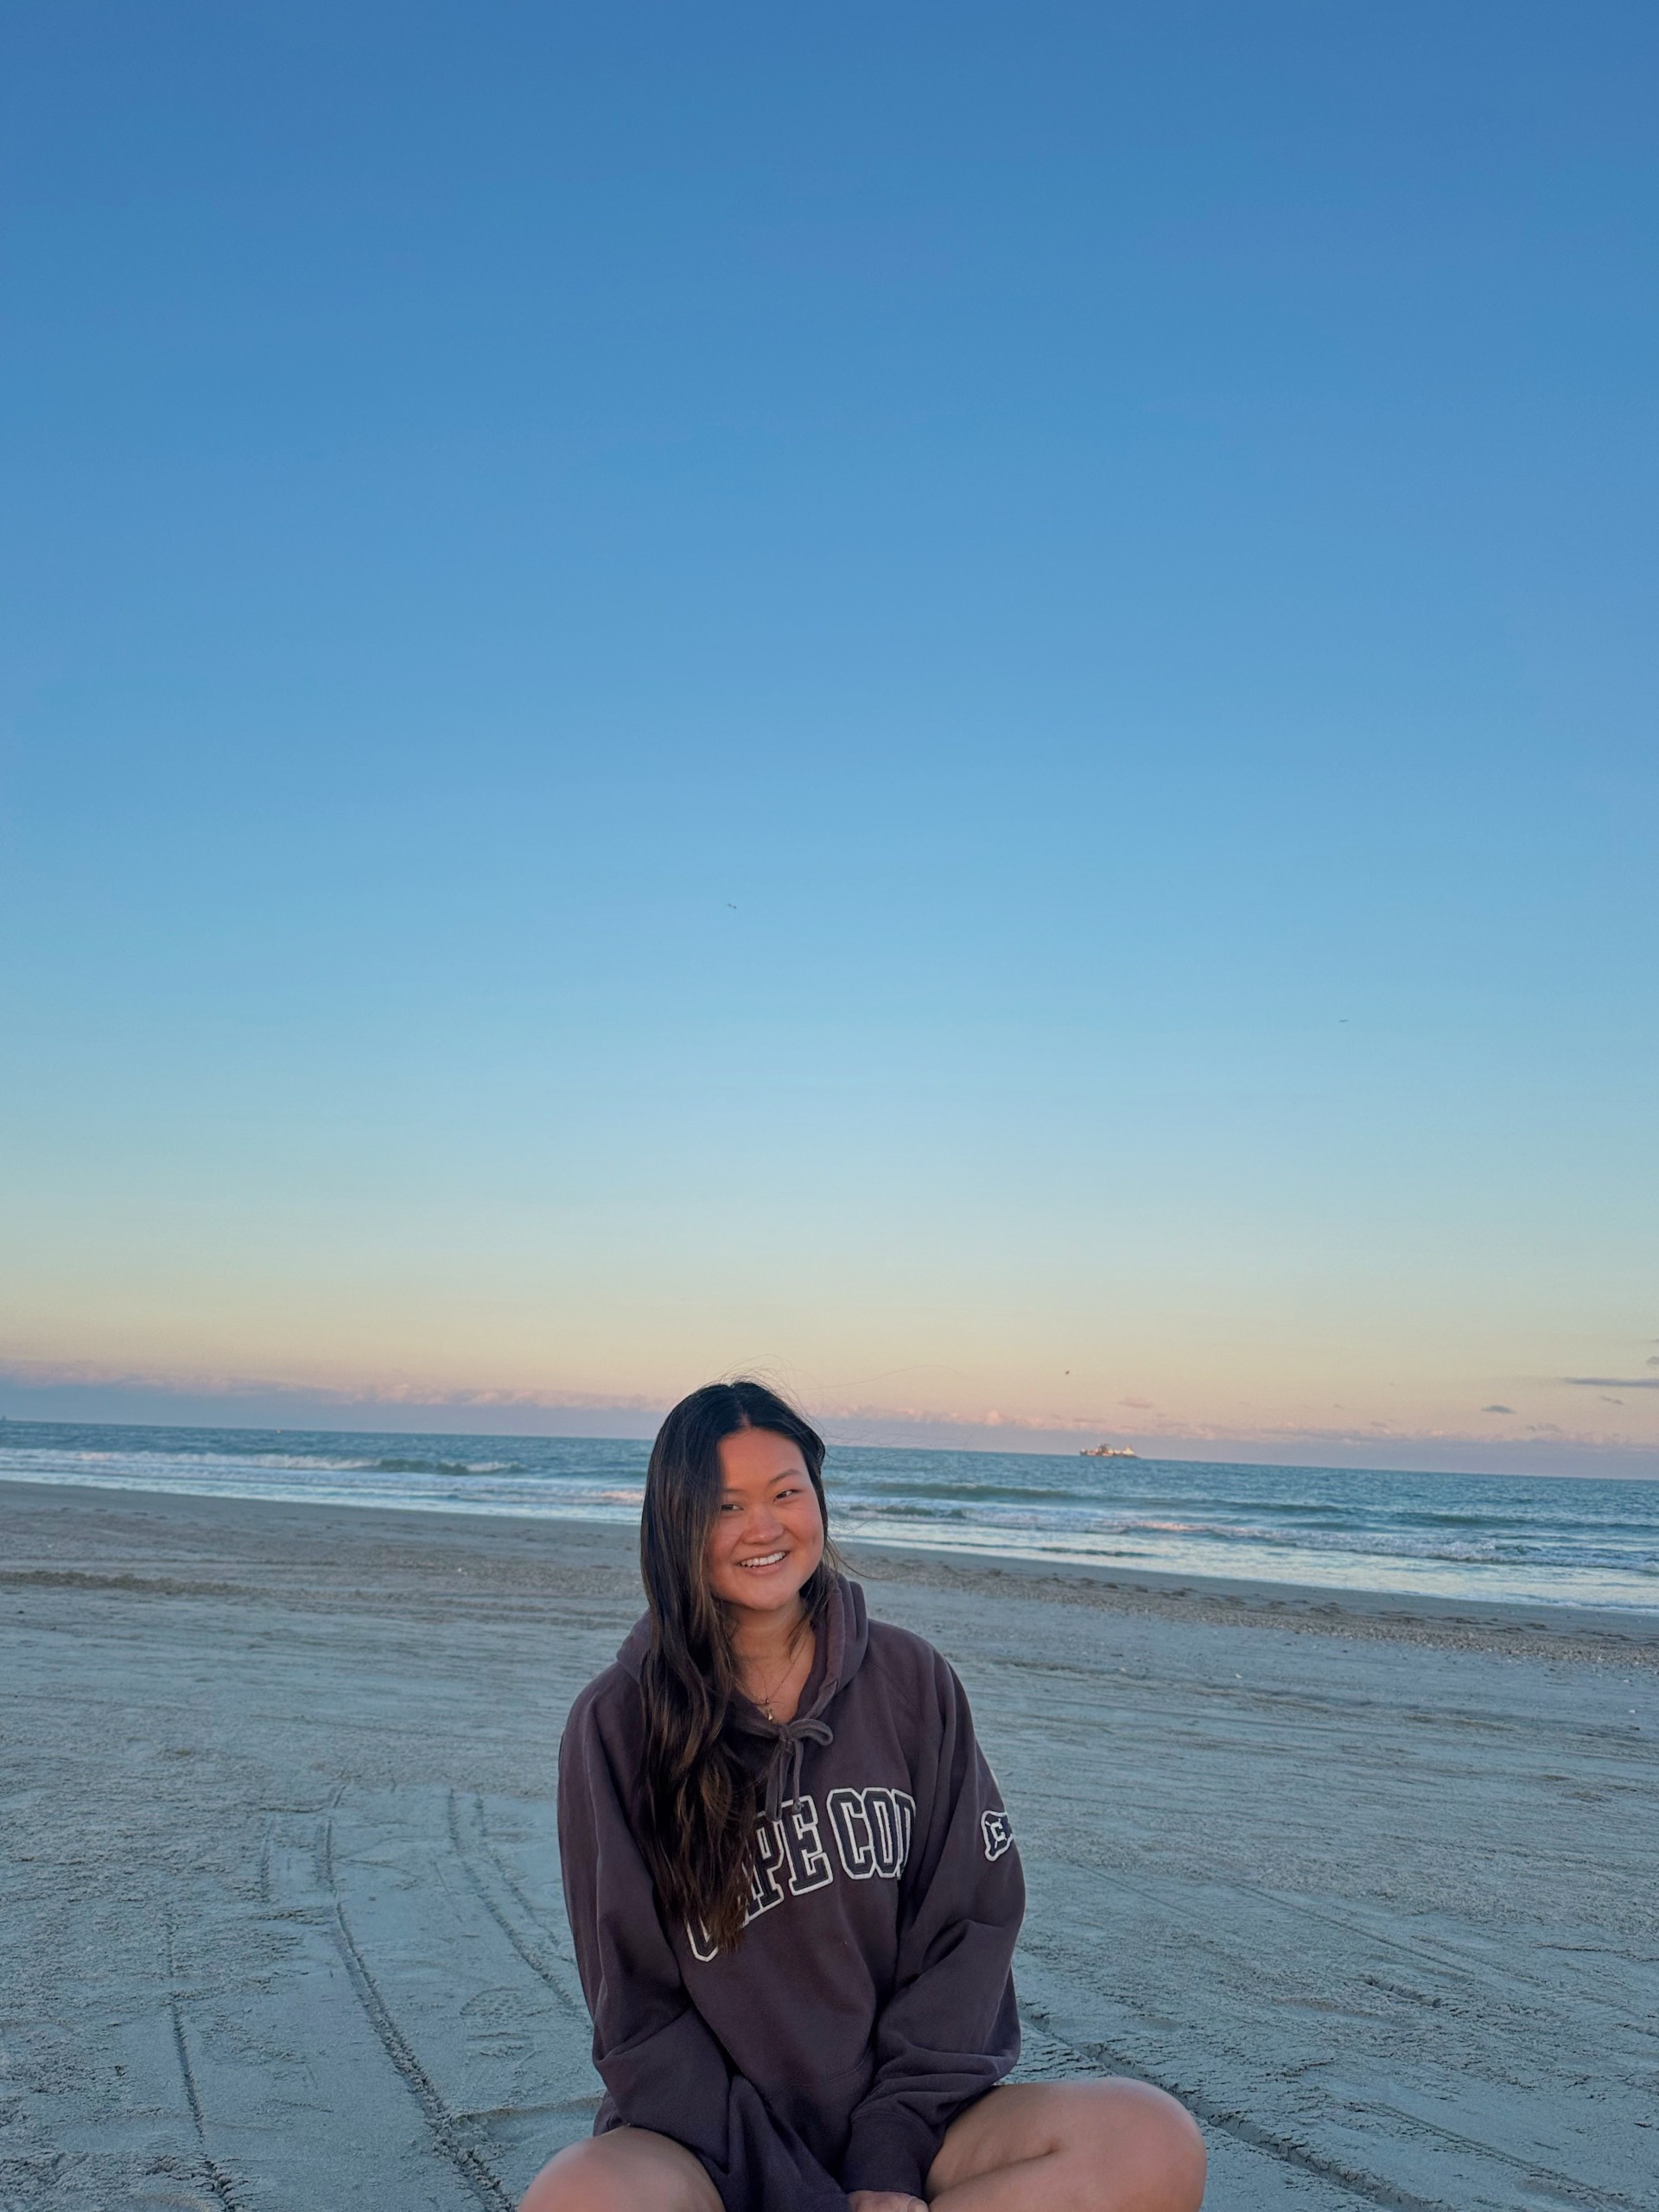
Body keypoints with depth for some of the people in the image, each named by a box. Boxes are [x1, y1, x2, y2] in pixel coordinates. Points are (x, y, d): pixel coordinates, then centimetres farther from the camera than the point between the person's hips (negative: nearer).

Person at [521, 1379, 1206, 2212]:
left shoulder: (910, 1679, 2)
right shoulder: (618, 1723, -5)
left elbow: (971, 1923, 0)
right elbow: (638, 2011, -6)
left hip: (907, 2130, 3)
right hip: (709, 2138, -2)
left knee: (1156, 2144, -23)